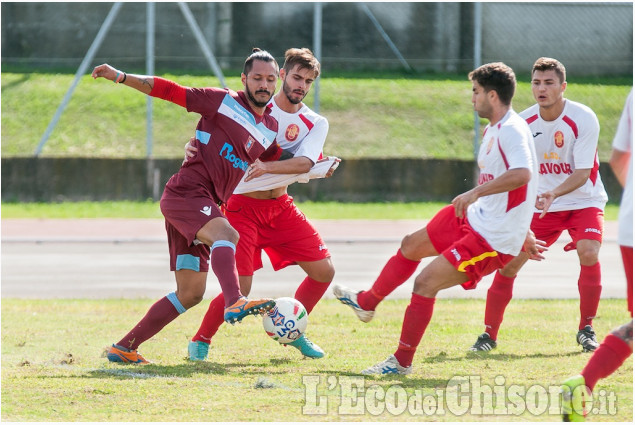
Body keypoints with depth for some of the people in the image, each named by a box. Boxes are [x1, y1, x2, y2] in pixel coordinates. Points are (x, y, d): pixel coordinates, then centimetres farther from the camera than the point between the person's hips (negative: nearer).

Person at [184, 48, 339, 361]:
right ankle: (201, 340, 7)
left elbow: (304, 164, -20)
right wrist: (193, 145, -26)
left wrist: (265, 166, -35)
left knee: (323, 271, 2)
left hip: (281, 206, 5)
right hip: (242, 206, -5)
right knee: (239, 288, -16)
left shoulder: (315, 124, -1)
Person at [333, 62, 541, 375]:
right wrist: (523, 235, 26)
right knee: (410, 246, 24)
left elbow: (522, 174, -42)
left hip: (492, 240, -11)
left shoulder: (513, 131, -22)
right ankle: (367, 303, 48)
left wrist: (475, 193, -44)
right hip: (473, 219, 11)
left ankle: (402, 362, -3)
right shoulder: (493, 130, 11)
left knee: (425, 282, -15)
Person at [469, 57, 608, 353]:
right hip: (541, 204, 3)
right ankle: (489, 334, 5)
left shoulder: (583, 119, -19)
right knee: (509, 259, -9)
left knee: (589, 253, -27)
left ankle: (586, 329, -7)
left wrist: (553, 194, -38)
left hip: (583, 201, -3)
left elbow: (583, 172, -22)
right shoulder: (523, 121, -8)